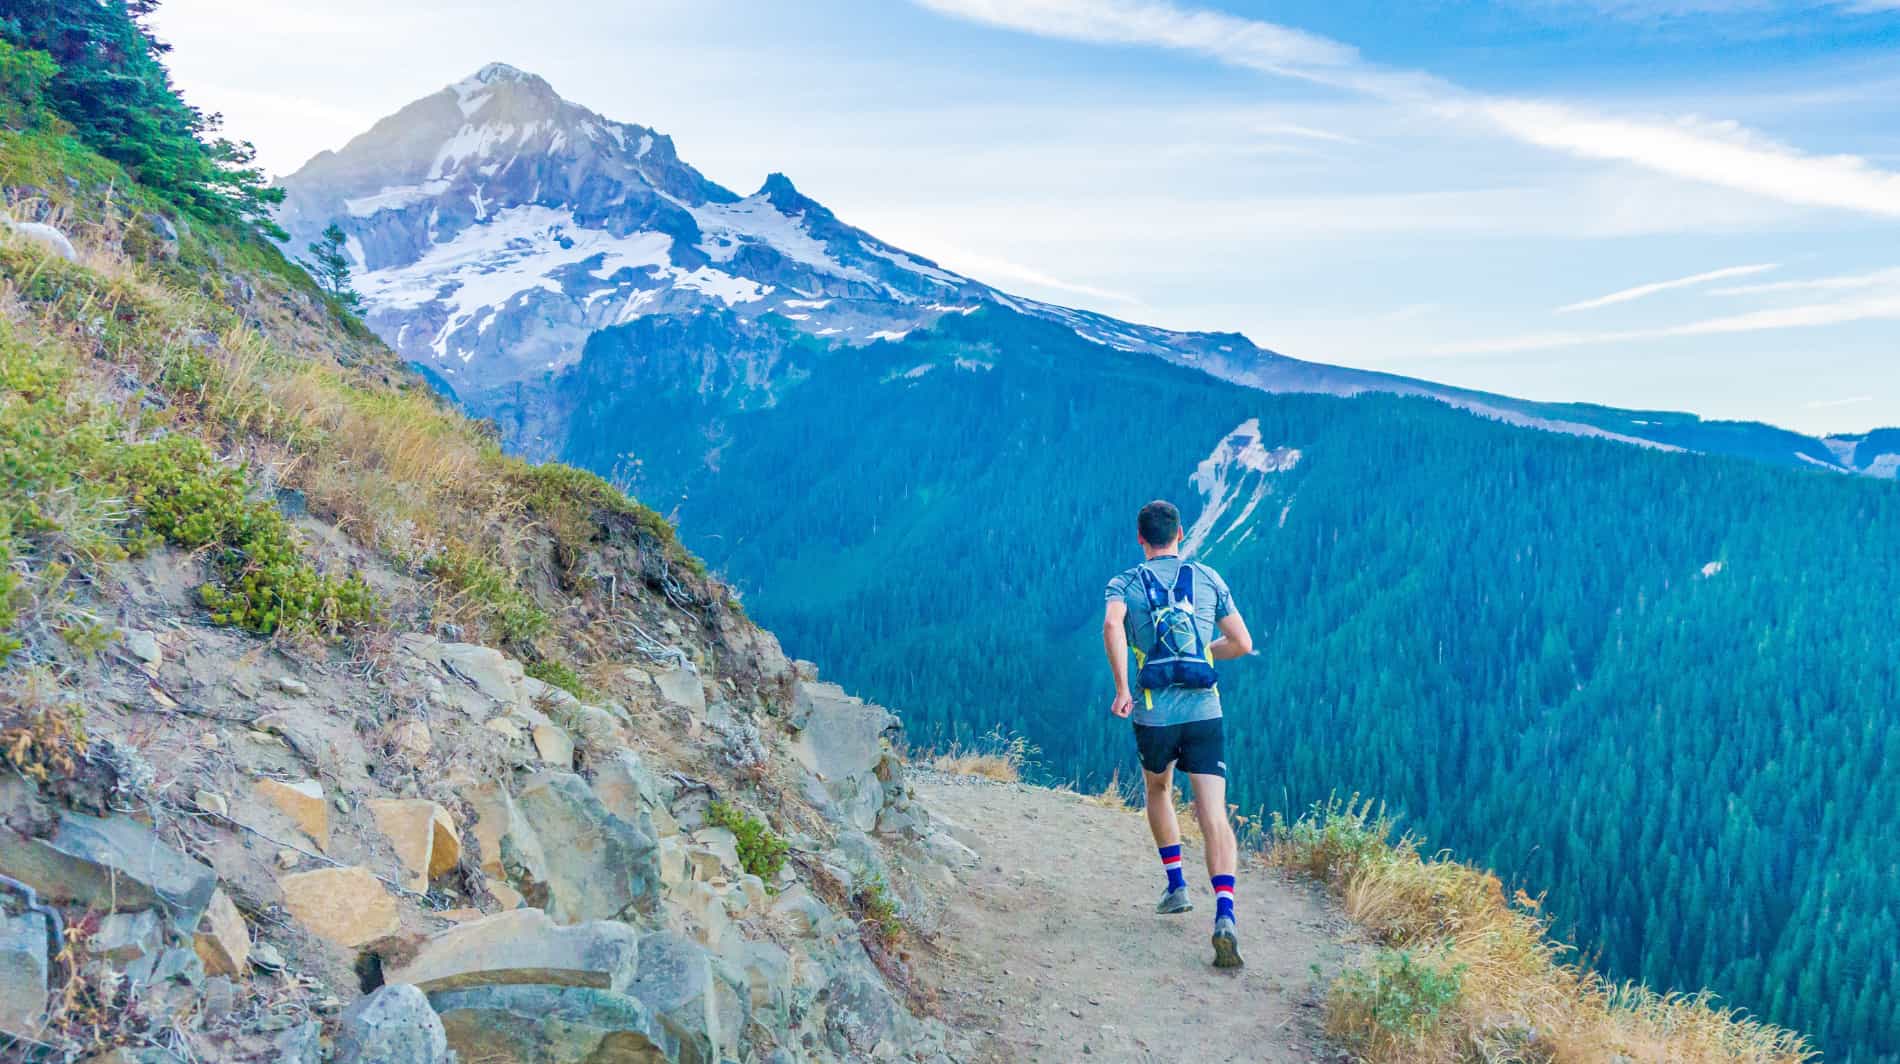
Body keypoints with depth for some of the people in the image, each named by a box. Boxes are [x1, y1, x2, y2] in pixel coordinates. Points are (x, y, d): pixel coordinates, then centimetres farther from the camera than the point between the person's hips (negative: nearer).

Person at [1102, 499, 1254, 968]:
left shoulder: (1125, 583, 5)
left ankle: (1177, 885, 30)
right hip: (1205, 712, 0)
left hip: (1153, 714, 0)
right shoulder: (1208, 578, 10)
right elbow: (1242, 643, 12)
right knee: (1214, 816, -6)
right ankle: (1224, 916, -23)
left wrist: (1121, 689, -16)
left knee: (1158, 791, 29)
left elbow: (1111, 625, -18)